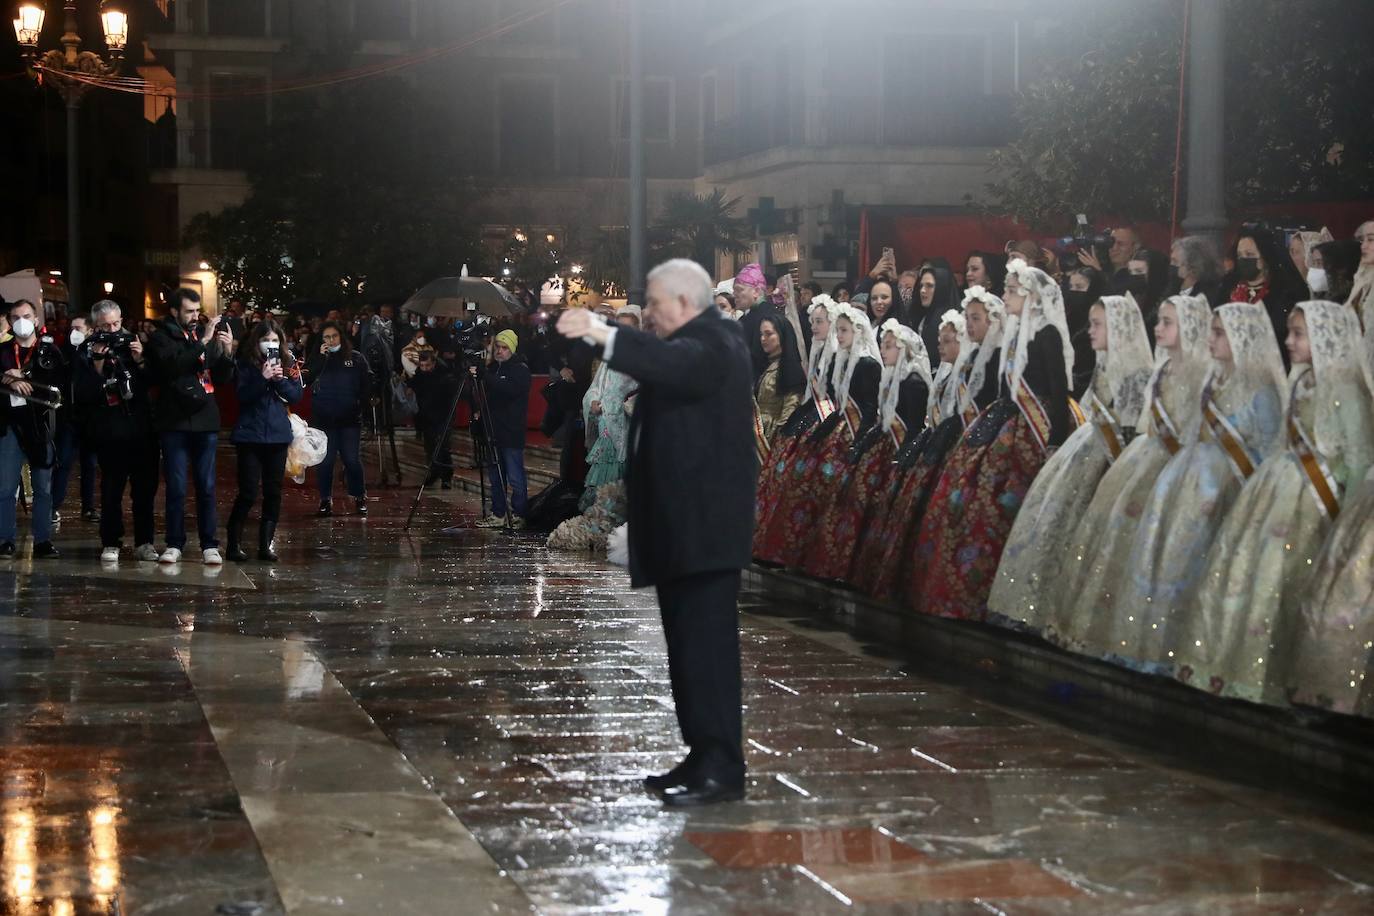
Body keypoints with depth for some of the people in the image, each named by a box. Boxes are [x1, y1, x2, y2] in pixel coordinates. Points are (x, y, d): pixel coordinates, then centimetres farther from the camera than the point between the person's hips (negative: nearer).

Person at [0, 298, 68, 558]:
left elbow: (62, 379, -8)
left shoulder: (51, 351, 8)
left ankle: (43, 540, 9)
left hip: (42, 425, 0)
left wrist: (24, 377, -14)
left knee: (43, 487, 4)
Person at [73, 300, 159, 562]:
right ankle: (111, 543, 5)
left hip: (142, 427, 3)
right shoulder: (86, 352, 0)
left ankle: (144, 542, 12)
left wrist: (140, 361, -8)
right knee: (111, 489, -3)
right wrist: (97, 365, -18)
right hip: (109, 431, -3)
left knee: (145, 488, 4)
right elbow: (81, 395, -8)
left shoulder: (133, 343, 9)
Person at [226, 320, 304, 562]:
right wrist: (263, 378, -21)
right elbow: (242, 396, -10)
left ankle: (266, 543, 13)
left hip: (278, 435, 3)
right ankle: (234, 542, 5)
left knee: (273, 492, 6)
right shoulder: (245, 365, -2)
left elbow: (297, 395, 3)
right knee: (248, 492, -6)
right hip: (250, 434, -3)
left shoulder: (289, 364, 6)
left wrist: (281, 380, -13)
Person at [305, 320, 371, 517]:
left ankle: (359, 498, 14)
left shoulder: (355, 358, 5)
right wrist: (321, 358, -14)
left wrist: (364, 401, -8)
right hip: (323, 419, 0)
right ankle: (326, 500, 11)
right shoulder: (316, 359, 5)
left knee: (352, 460, 0)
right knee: (325, 461, 1)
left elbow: (367, 383, 6)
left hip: (350, 419, 0)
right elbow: (306, 380, -10)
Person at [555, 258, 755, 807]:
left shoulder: (710, 342, -14)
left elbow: (670, 364, -34)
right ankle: (705, 758, 18)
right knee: (691, 647, 13)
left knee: (706, 648, -10)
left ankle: (720, 769, -9)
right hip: (684, 522, 11)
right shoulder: (698, 343, 21)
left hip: (702, 524, -11)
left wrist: (604, 334, -47)